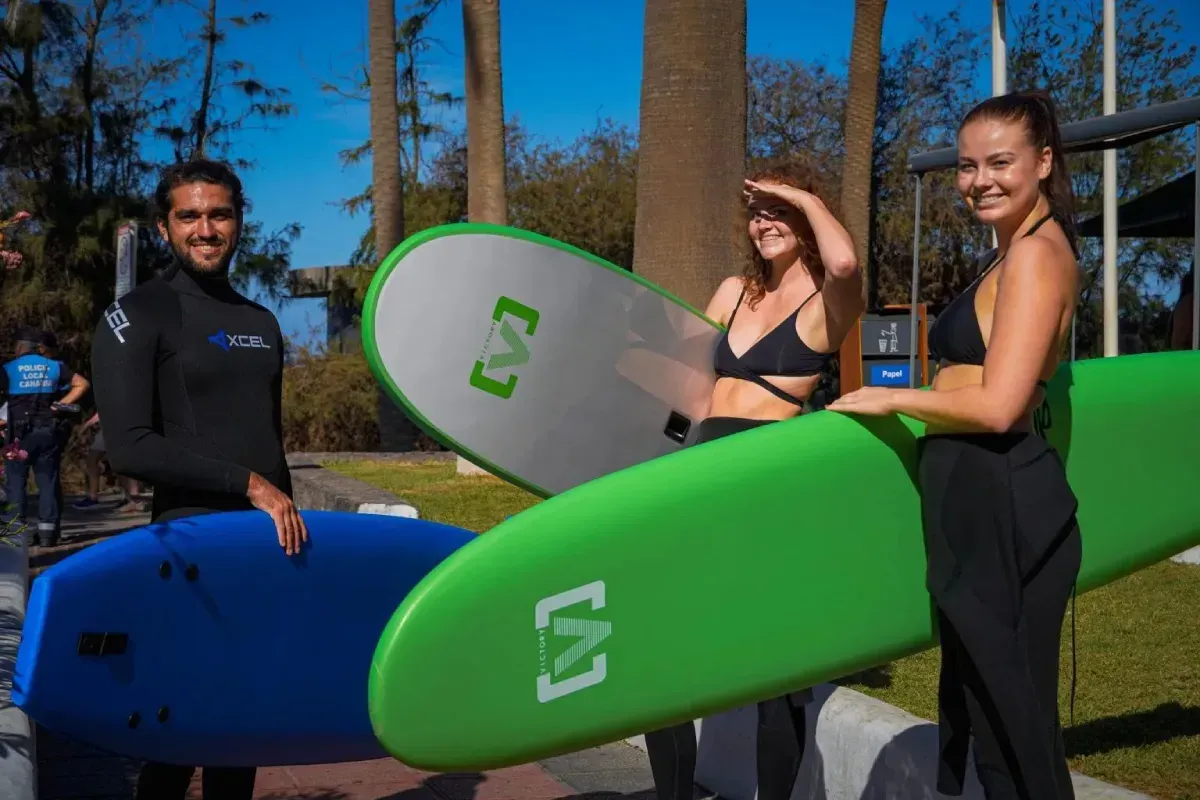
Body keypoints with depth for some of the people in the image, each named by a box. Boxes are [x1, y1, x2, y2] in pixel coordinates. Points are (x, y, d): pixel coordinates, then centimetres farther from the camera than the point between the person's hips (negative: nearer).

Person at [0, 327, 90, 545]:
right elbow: (82, 384, 8)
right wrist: (60, 404, 5)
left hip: (20, 433, -3)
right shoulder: (55, 367, 7)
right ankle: (47, 531, 5)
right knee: (48, 481, 7)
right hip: (49, 431, 3)